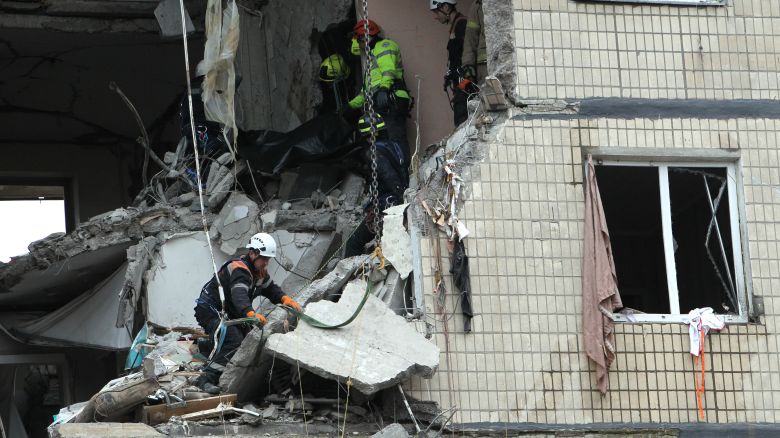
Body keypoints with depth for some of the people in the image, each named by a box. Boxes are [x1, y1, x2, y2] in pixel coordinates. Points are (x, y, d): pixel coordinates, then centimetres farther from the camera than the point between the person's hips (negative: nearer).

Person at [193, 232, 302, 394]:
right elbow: (239, 294, -44)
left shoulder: (259, 270, 5)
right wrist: (251, 314, -63)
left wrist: (285, 299, -10)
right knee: (235, 342, -28)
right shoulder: (239, 269, -27)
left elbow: (270, 289, 13)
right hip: (209, 311, -10)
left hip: (228, 312, 10)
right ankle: (206, 379, -34)